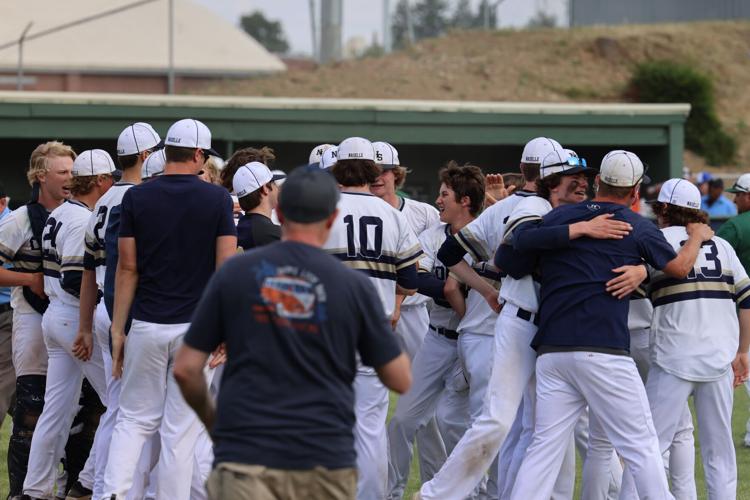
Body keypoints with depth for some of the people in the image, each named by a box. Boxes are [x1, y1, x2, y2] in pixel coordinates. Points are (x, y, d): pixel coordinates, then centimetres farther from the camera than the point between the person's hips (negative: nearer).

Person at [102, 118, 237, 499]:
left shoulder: (136, 197, 0)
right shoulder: (217, 199, -4)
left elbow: (127, 267, 0)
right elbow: (226, 268, -6)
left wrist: (117, 330, 4)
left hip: (147, 325, 1)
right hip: (197, 325, -1)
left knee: (135, 419, 11)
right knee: (181, 429, 4)